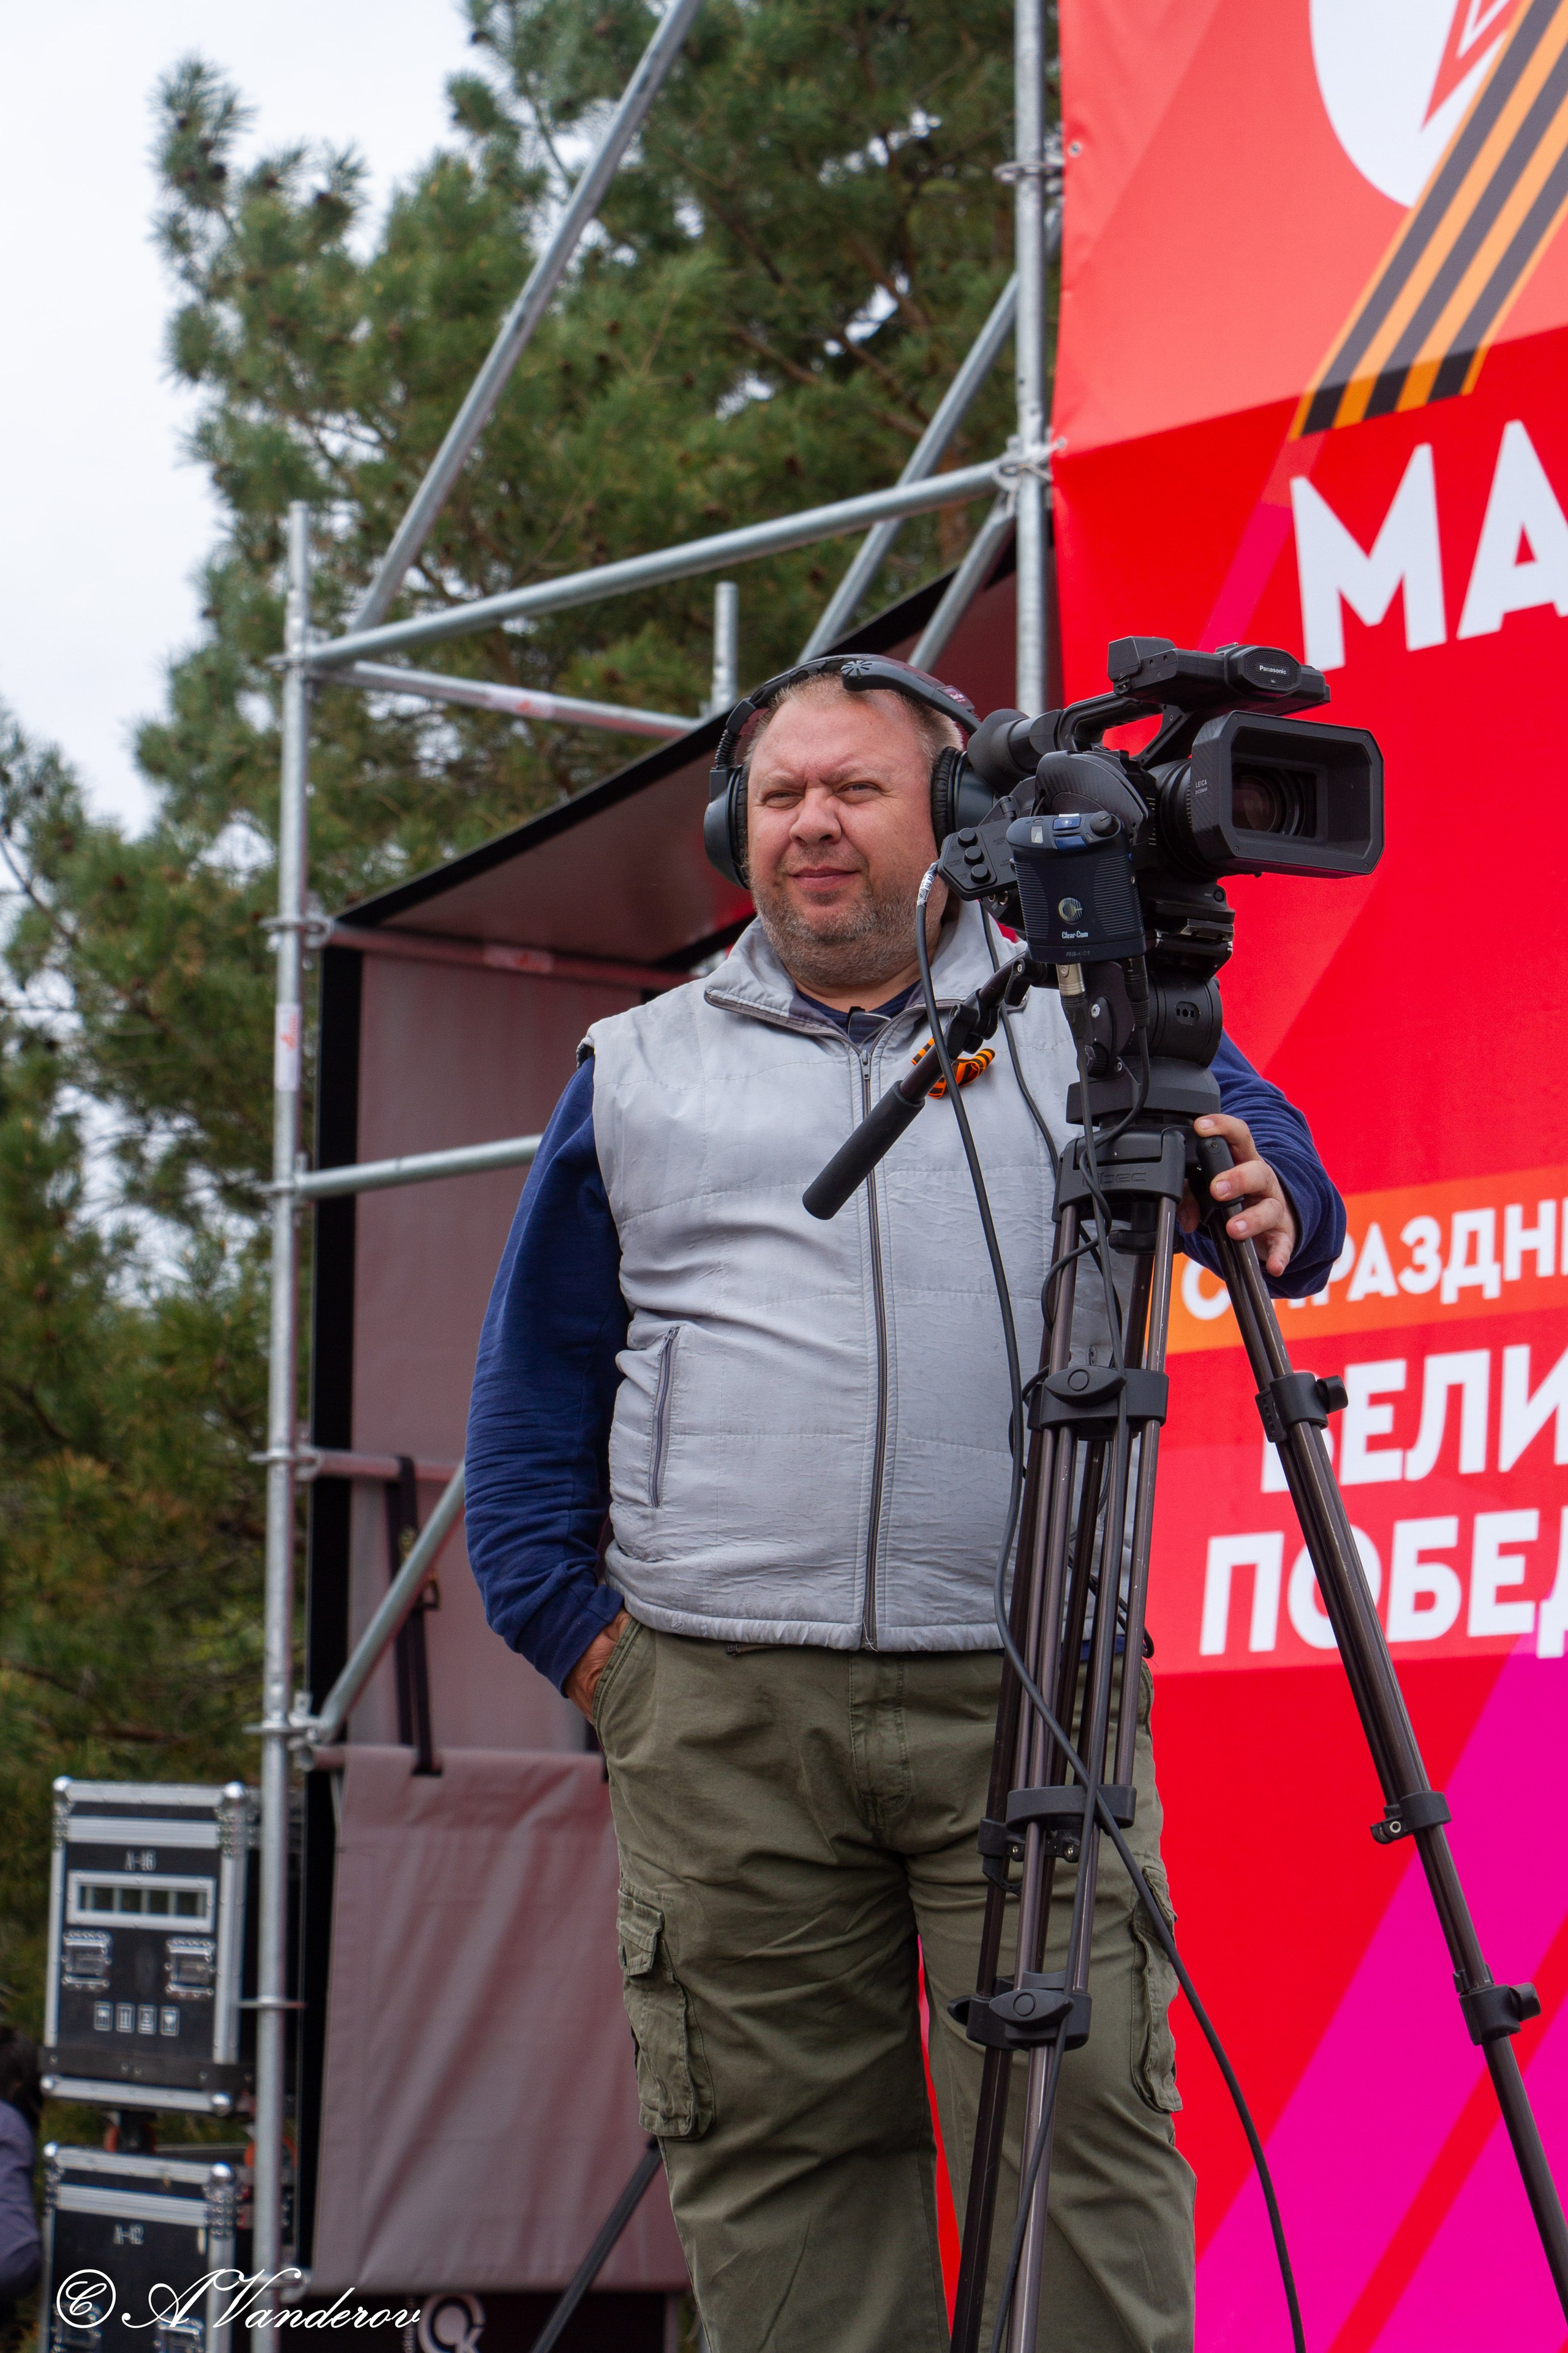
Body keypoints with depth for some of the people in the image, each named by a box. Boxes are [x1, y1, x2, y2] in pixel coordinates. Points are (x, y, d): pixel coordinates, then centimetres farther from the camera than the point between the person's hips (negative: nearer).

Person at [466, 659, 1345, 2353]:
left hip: (1026, 1700, -1)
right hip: (721, 1716, 2)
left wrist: (1265, 1208, -20)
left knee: (1083, 2136, -8)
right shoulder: (639, 1070, 16)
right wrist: (567, 1615, 7)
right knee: (777, 2163, 2)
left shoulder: (1087, 1025, 13)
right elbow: (535, 1373, 19)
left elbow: (1277, 1172, 4)